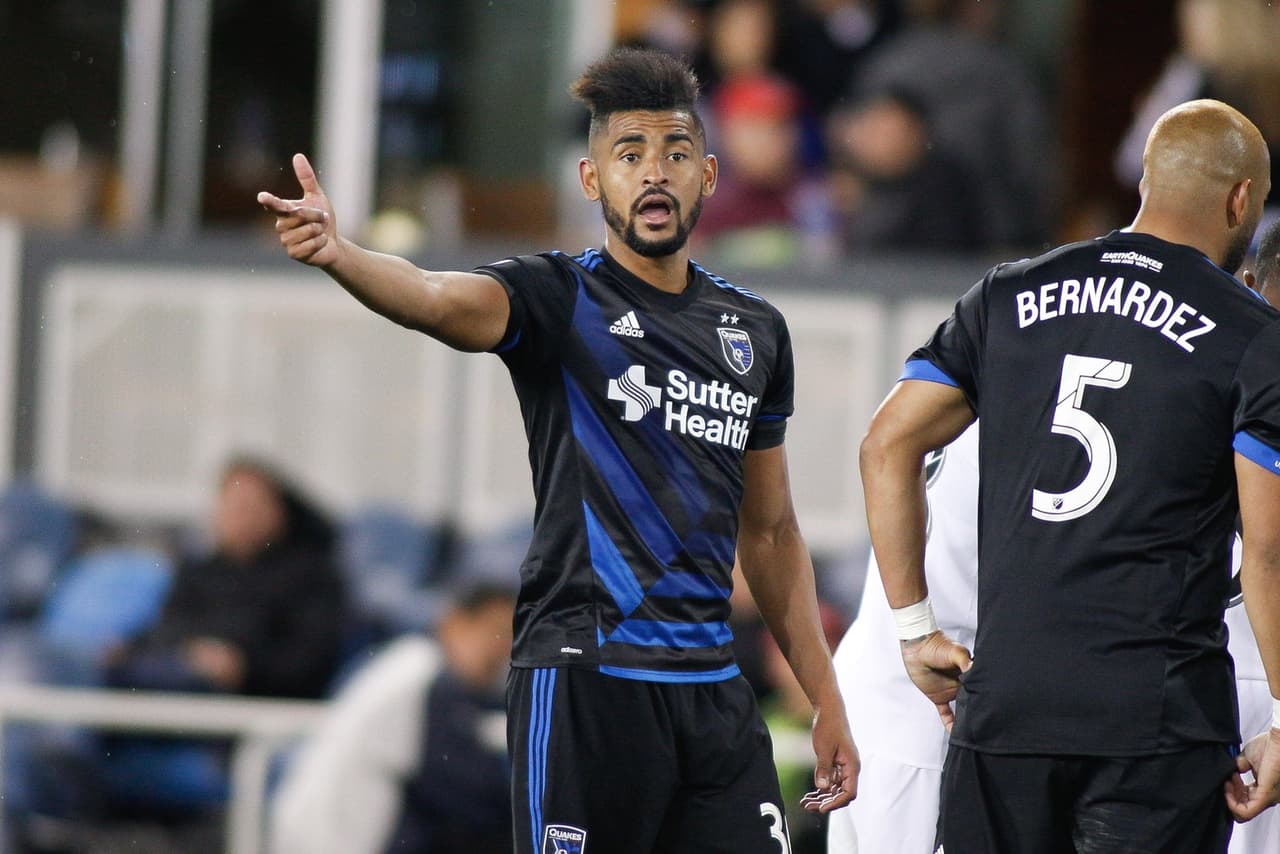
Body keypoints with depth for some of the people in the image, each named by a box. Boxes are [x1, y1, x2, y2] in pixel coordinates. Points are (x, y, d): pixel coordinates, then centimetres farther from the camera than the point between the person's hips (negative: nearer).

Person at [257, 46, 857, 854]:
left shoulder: (756, 331, 14)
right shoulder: (560, 299, -3)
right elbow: (440, 300, -25)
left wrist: (827, 701, 18)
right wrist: (338, 253, -47)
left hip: (712, 687, 6)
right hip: (583, 676, -6)